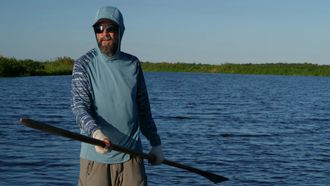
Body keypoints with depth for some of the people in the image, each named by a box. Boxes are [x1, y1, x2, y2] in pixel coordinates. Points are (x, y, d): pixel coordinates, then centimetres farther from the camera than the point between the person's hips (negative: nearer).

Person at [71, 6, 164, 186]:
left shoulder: (133, 64, 8)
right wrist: (95, 132, -33)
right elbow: (79, 105, -15)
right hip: (95, 157, -3)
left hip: (131, 156, 3)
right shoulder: (84, 64, -3)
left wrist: (155, 143, 19)